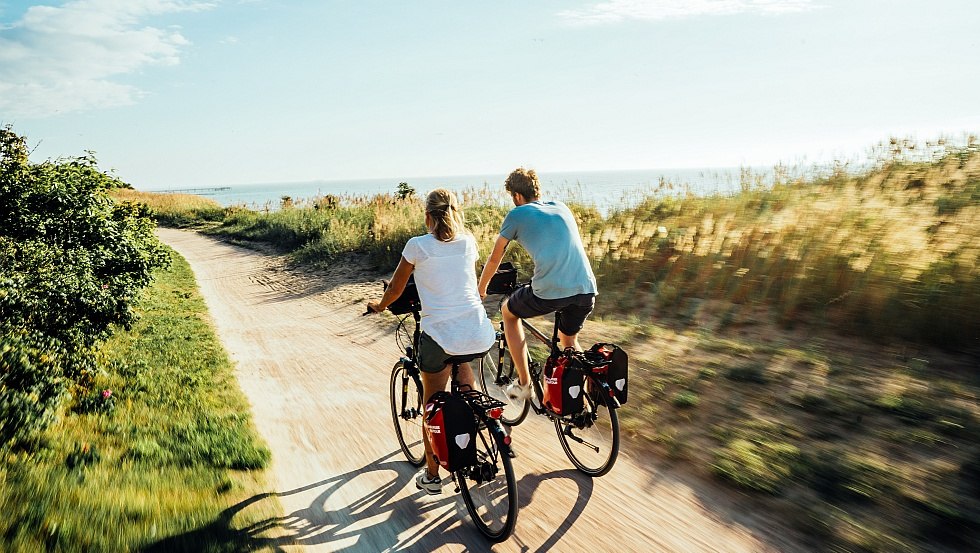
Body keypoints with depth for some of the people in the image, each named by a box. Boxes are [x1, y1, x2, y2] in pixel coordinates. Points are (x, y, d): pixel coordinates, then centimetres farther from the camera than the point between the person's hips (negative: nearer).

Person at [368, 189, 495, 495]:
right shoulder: (468, 242, 9)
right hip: (480, 337, 3)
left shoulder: (417, 245, -1)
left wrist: (379, 306, 31)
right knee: (462, 359, 39)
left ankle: (431, 476, 28)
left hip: (439, 337, -3)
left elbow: (395, 290, 10)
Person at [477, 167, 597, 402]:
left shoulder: (517, 215, 10)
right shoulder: (562, 207, 23)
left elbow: (494, 258, 18)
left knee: (508, 311, 26)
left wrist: (481, 289, 34)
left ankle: (523, 384, 24)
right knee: (569, 342, 32)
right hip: (587, 289, 5)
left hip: (550, 292, -5)